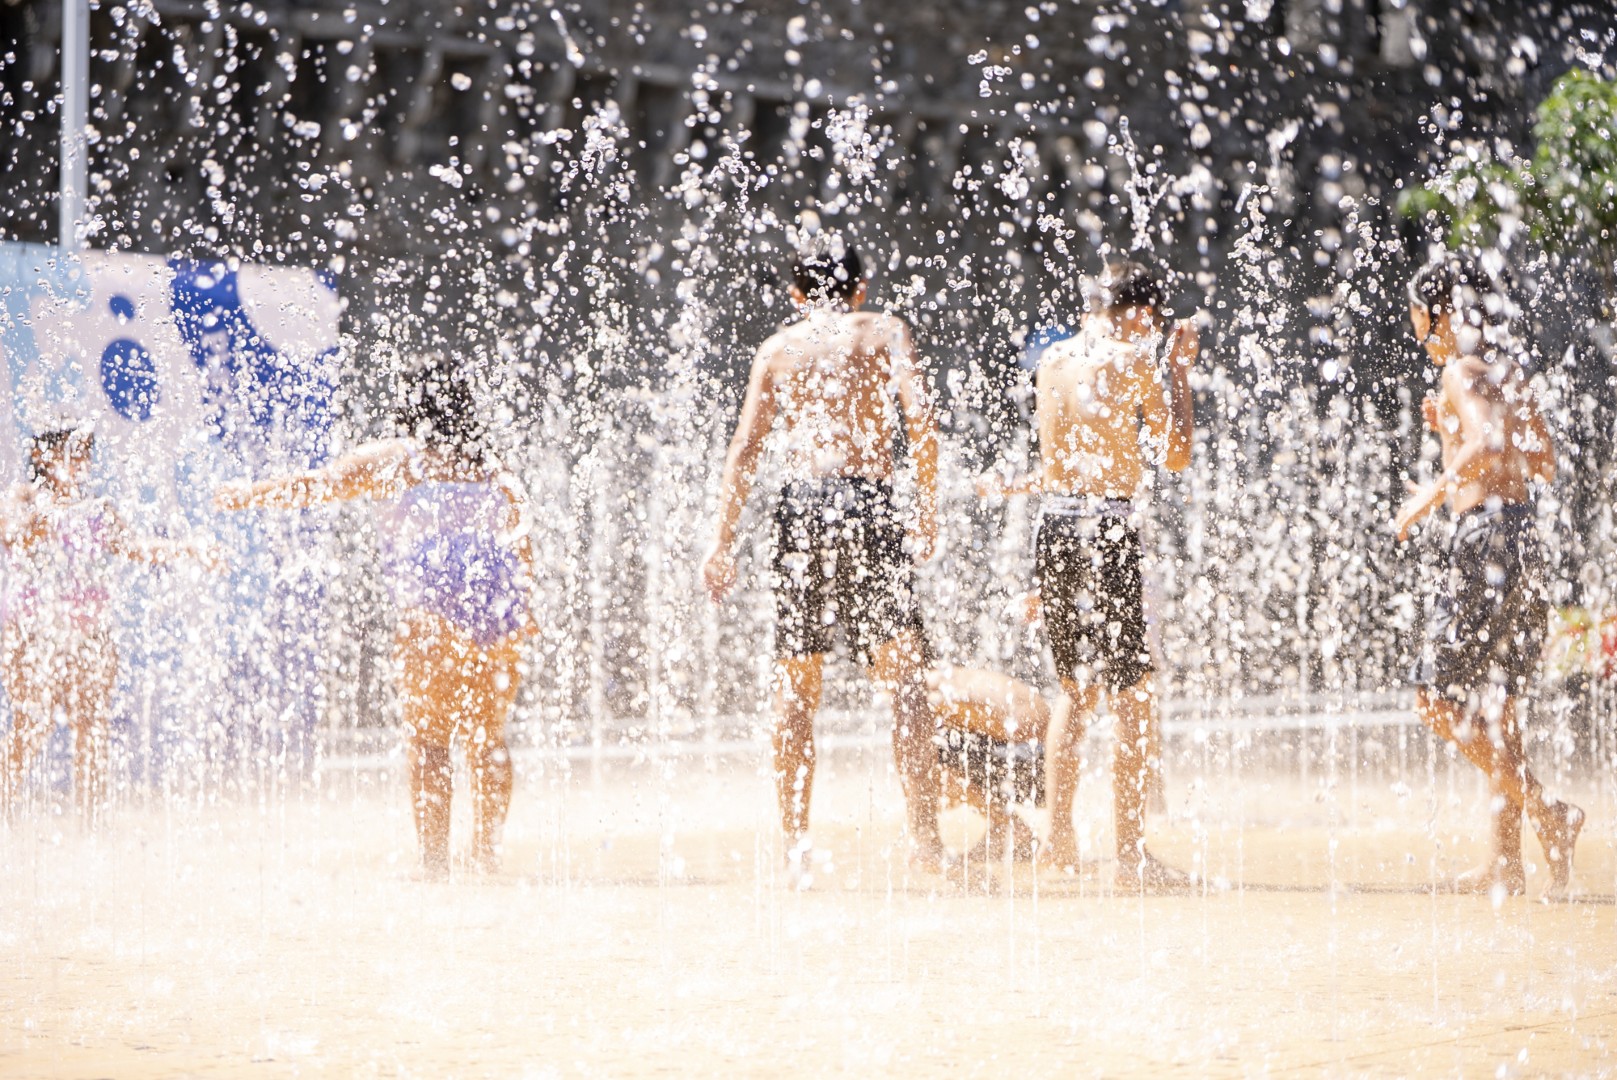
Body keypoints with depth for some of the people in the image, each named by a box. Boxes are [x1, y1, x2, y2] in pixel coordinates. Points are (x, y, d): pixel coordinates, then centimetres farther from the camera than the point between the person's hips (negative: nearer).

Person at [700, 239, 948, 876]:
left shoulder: (779, 348, 15)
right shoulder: (885, 332, 12)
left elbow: (745, 447, 8)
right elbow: (921, 420, -3)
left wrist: (723, 543, 9)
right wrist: (927, 511, 1)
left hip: (802, 506, 2)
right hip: (869, 502, -2)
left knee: (796, 690, 8)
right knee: (904, 679, -4)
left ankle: (794, 838, 6)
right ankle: (924, 835, -14)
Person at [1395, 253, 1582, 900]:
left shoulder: (1462, 371, -10)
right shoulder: (1511, 374, 16)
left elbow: (1487, 444, -27)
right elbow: (1544, 466, 22)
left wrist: (1431, 493, -17)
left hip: (1485, 534, -9)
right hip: (1521, 535, 9)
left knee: (1438, 699, -5)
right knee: (1492, 704, 14)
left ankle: (1546, 814, -14)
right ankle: (1505, 860, 15)